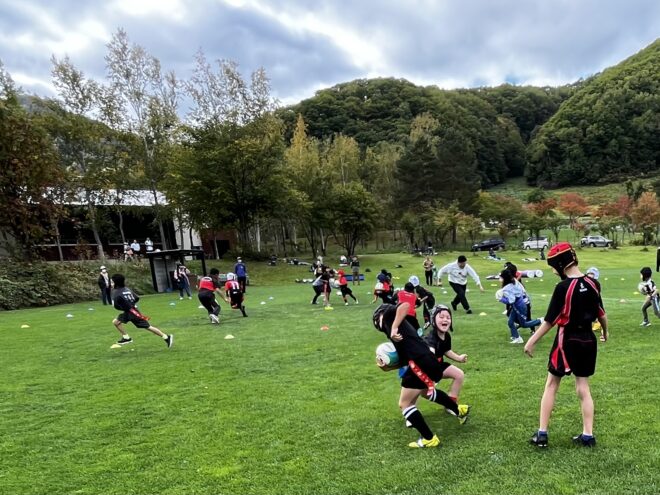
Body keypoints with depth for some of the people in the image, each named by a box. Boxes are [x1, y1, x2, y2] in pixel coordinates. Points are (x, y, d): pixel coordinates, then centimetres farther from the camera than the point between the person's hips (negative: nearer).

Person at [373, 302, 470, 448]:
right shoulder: (399, 327, 28)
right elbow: (404, 359, 23)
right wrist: (385, 366, 13)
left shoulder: (388, 315, 5)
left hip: (420, 362, -10)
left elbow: (405, 305, -17)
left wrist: (394, 328, -20)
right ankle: (459, 410, 52)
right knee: (426, 390, 38)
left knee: (404, 404, 5)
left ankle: (429, 439, 14)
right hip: (426, 360, 10)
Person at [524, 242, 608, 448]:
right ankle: (588, 435, 17)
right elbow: (601, 314, 10)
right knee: (583, 388, 14)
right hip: (588, 340, 5)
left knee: (551, 385, 6)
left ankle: (542, 434, 9)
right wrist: (605, 331, 30)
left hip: (567, 340, -5)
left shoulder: (563, 287, -19)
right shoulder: (591, 284, -1)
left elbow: (550, 320, -17)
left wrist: (531, 341, -8)